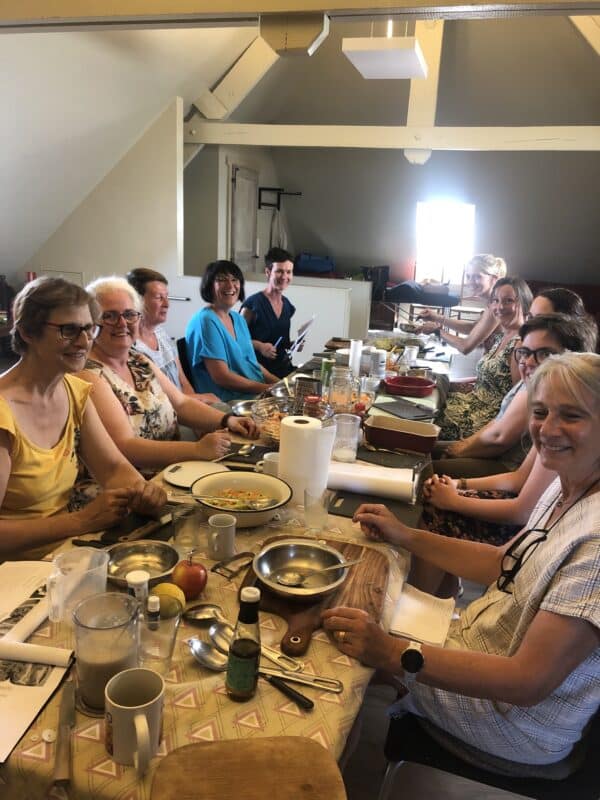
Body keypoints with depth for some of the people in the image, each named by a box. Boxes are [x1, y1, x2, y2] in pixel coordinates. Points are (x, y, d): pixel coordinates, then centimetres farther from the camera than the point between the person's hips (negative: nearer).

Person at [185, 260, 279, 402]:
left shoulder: (238, 318, 13)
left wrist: (279, 383, 3)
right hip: (226, 402, -8)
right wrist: (268, 389, -16)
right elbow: (221, 377, -18)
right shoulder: (205, 321, -13)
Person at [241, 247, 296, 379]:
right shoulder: (253, 303, -8)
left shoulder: (287, 305, 12)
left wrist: (292, 344, 7)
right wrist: (259, 345, -17)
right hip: (258, 367, -6)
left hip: (283, 367, 6)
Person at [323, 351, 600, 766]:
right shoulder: (565, 489, -3)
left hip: (518, 725, -8)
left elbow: (529, 681, -32)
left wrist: (394, 654, -37)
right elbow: (506, 565, 8)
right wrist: (405, 537, 0)